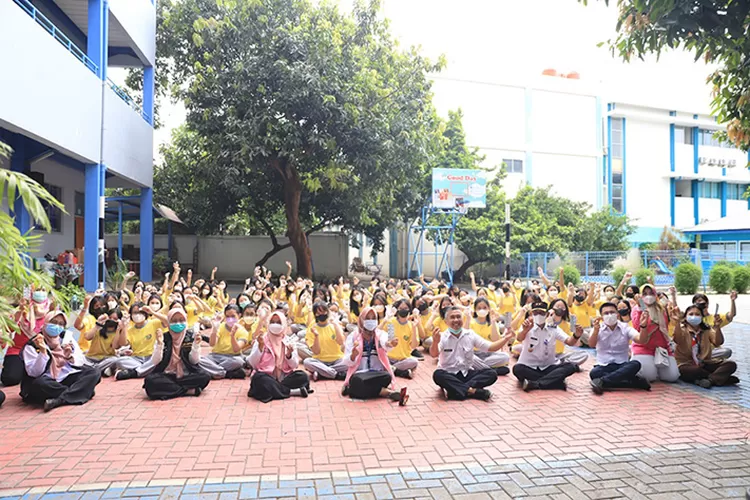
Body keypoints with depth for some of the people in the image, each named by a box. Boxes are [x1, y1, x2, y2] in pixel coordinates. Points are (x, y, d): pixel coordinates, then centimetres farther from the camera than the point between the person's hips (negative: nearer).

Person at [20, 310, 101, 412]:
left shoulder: (67, 337, 9)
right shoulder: (32, 345, -3)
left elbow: (82, 362, 6)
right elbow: (34, 373, -14)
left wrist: (70, 357, -15)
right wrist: (43, 352, -25)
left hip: (68, 377, 4)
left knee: (94, 373, -18)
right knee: (38, 383, -36)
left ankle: (59, 400, -33)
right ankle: (82, 392, -23)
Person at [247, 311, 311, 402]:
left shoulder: (289, 341, 7)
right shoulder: (262, 340, 2)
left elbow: (295, 365, 3)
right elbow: (252, 363, -8)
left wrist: (289, 354, -16)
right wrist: (260, 346, -20)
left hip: (284, 377, 2)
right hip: (266, 377, -1)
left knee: (303, 376, -23)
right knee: (258, 379, -34)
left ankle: (273, 390, -21)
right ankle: (293, 391, -25)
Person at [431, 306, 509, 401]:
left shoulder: (471, 335, 2)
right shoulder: (442, 337, -9)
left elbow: (491, 347, 2)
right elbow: (434, 354, -26)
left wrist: (506, 338, -13)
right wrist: (435, 342, -48)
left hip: (467, 373, 4)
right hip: (448, 375, -3)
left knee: (491, 374, -19)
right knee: (438, 375, -36)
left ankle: (453, 389, -27)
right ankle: (473, 391, -29)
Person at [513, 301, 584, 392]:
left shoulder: (554, 328, 5)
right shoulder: (527, 327, -4)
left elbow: (569, 342, -8)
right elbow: (519, 338, -27)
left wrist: (576, 336, -32)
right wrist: (525, 330, -51)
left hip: (548, 367, 3)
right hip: (529, 367, -3)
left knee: (571, 367, -22)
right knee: (517, 369, -34)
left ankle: (533, 384, -31)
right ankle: (554, 381, -27)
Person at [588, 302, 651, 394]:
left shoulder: (625, 328, 4)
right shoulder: (598, 329, 2)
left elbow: (641, 340, -13)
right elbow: (591, 345, -18)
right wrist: (596, 330, -37)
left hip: (622, 366, 1)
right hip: (603, 366, -1)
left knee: (635, 364, -32)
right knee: (594, 373, -35)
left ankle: (602, 382, -33)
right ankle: (635, 381, -30)